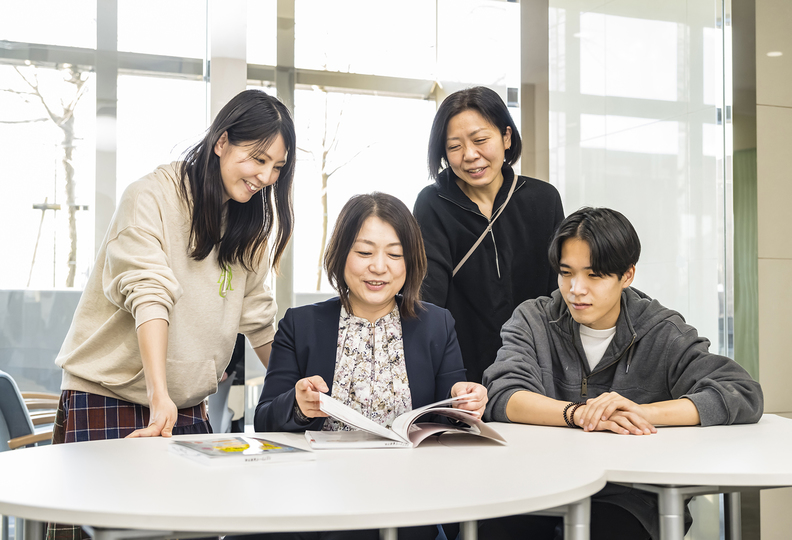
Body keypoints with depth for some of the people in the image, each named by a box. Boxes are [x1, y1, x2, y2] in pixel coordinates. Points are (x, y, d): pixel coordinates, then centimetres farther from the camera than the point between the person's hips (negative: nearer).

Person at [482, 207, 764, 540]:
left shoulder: (660, 334, 4)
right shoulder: (533, 319, 8)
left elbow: (744, 395, -8)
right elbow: (501, 397, -7)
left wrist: (639, 411, -21)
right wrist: (579, 413, -25)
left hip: (627, 500, -1)